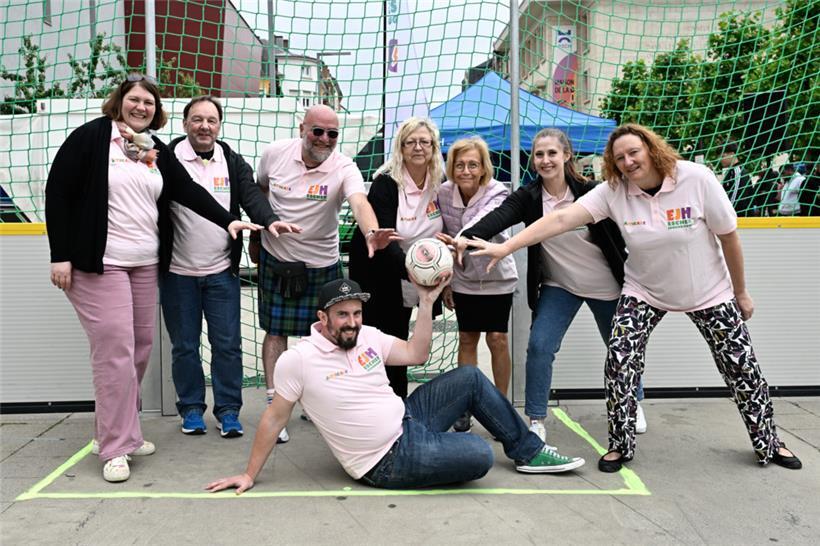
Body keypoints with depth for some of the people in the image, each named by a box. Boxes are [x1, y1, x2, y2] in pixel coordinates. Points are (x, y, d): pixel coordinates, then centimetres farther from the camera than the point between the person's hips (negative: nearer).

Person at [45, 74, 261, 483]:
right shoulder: (90, 137, -3)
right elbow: (58, 193, -6)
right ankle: (116, 445, 1)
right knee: (115, 350, -9)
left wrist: (227, 220, -7)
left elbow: (189, 191, 6)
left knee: (140, 347, 7)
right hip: (98, 264, -6)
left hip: (145, 265, 6)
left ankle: (115, 429, 23)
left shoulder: (158, 152, 13)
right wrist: (60, 255, -10)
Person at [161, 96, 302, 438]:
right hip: (178, 272, -1)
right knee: (184, 345, 10)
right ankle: (191, 408, 26)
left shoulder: (233, 162, 5)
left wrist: (269, 219, -27)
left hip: (222, 271, 2)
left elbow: (252, 195, -8)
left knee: (227, 344, 5)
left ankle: (228, 409, 19)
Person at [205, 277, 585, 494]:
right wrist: (250, 475, -5)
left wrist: (426, 303, 0)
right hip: (390, 460, -7)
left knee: (470, 377, -1)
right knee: (480, 456, -24)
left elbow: (416, 354, 8)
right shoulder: (297, 361, -17)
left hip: (408, 418, 7)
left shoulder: (367, 336, 2)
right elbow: (275, 418, -9)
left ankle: (529, 452, 13)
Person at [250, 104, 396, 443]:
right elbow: (259, 191, 10)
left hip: (321, 264, -1)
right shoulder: (275, 154, -9)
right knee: (276, 330, 4)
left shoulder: (344, 168, -17)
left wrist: (371, 233, -58)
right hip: (276, 259, 1)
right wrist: (255, 235, 14)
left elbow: (359, 202, -37)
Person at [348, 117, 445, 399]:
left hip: (406, 282, 5)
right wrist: (412, 270, -42)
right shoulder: (385, 184, -18)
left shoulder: (439, 184, -1)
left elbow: (441, 232, 9)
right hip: (378, 276, -5)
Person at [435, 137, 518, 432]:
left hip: (497, 277, -3)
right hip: (463, 278, 3)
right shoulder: (444, 193, -7)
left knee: (497, 340, -3)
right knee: (467, 339, 8)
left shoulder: (498, 193, -19)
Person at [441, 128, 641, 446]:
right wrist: (467, 237, -47)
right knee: (539, 346, -12)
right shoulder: (528, 197, -11)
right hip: (558, 286, 1)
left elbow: (617, 235, -7)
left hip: (606, 285, -1)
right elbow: (498, 217, -29)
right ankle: (537, 421, 2)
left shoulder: (589, 192, -15)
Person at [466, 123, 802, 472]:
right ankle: (620, 445, 4)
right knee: (619, 359, -14)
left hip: (708, 292, -1)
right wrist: (506, 247, -35)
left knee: (741, 366, 8)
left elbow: (728, 236, -12)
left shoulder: (696, 179, -22)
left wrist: (741, 293, -3)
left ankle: (768, 443, 32)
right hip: (645, 292, 1)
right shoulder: (613, 191, -18)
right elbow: (560, 219, -26)